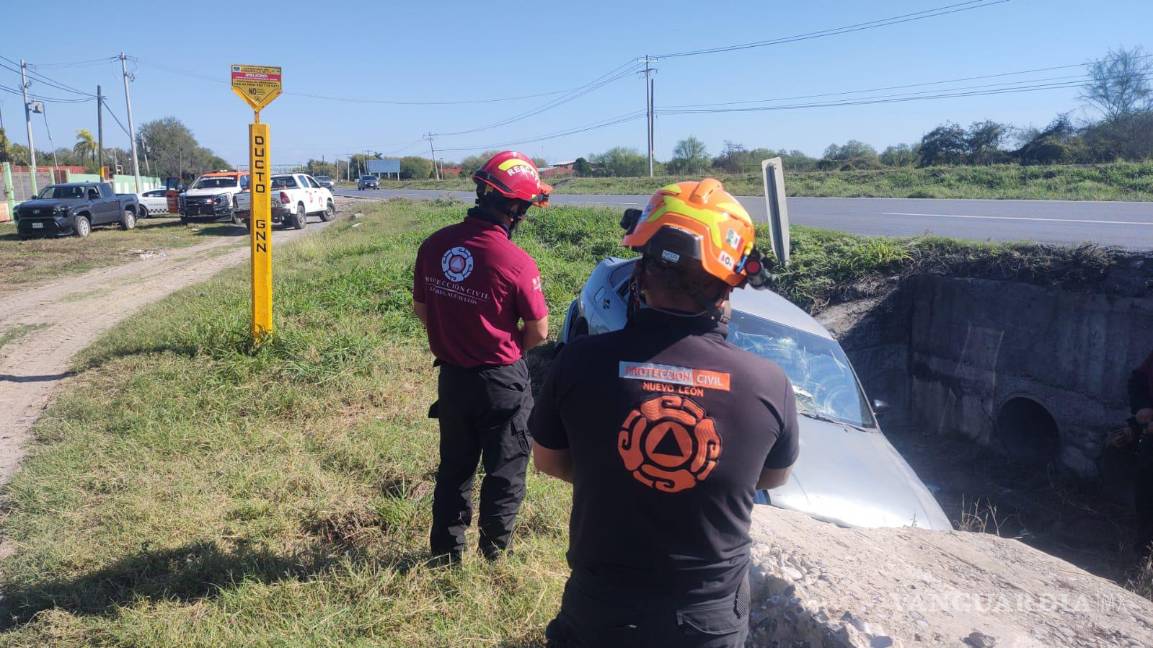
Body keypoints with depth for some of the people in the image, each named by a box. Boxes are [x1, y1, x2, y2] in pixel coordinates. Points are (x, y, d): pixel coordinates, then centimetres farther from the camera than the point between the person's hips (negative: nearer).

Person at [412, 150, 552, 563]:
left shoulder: (433, 246, -7)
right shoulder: (516, 262, -22)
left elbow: (420, 308, 5)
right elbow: (538, 332, -12)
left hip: (451, 376, 5)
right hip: (502, 382, -5)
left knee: (454, 466, 21)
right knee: (505, 467, 16)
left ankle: (446, 550, 31)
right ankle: (495, 546, 28)